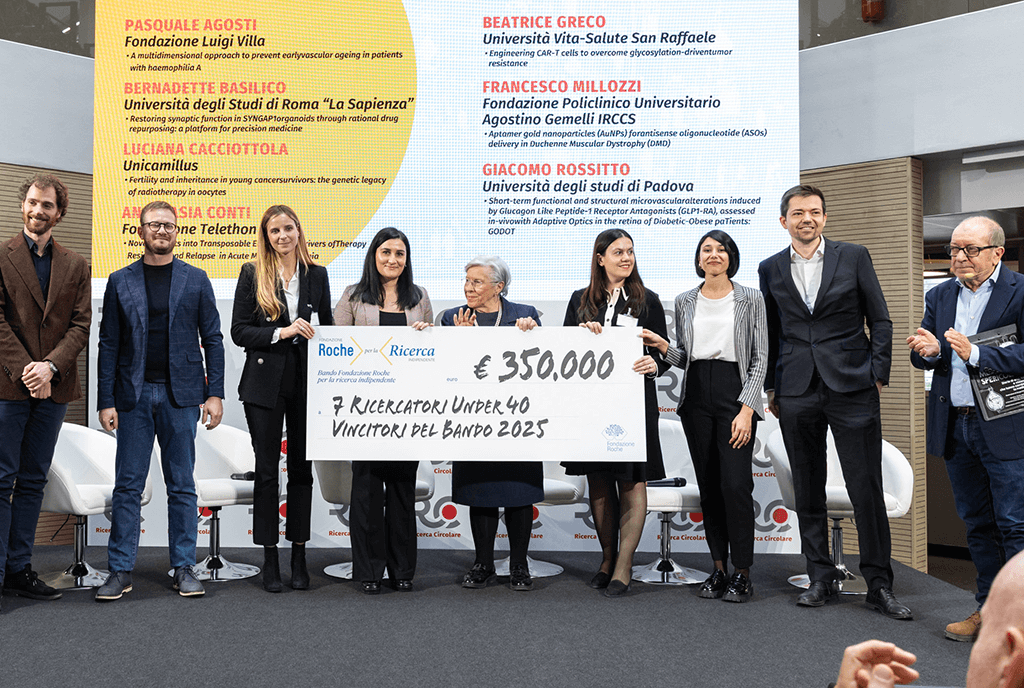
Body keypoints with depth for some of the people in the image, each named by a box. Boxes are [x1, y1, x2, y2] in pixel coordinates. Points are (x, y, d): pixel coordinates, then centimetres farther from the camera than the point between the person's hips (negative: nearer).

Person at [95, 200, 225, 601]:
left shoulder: (196, 280, 6)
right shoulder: (120, 282, 7)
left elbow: (212, 339, 5)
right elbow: (108, 344, 5)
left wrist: (215, 394, -2)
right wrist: (106, 401, -2)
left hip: (180, 395, 0)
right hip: (133, 395, 1)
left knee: (182, 486, 5)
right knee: (127, 485, 3)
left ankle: (184, 568, 14)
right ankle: (120, 571, 11)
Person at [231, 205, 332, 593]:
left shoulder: (317, 275, 8)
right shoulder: (252, 274, 1)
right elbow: (239, 331, -3)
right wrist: (282, 332, -16)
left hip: (307, 381, 2)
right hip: (265, 382, -2)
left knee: (302, 468, 7)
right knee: (267, 470, 2)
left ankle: (299, 556, 17)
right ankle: (269, 557, 12)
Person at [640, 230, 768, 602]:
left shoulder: (751, 299, 2)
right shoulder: (685, 302, 11)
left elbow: (760, 358, -2)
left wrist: (746, 408, -11)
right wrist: (663, 347, -5)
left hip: (736, 394, -3)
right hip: (696, 397, 4)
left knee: (735, 483, -11)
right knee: (708, 484, 6)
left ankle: (742, 573, 2)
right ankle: (718, 569, 17)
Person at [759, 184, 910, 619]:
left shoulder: (853, 257, 4)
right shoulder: (771, 269, 9)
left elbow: (880, 321, 5)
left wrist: (878, 376, -1)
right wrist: (771, 387, 10)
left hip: (852, 388, -2)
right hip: (796, 393, 2)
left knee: (867, 489, -2)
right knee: (808, 491, 7)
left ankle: (879, 585, 10)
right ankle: (820, 578, 19)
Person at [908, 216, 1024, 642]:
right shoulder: (939, 296, 11)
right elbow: (920, 356, 8)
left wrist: (974, 354, -24)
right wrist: (928, 351, -14)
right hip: (954, 427, 6)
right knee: (977, 524, 15)